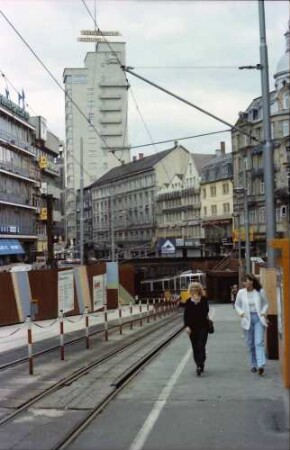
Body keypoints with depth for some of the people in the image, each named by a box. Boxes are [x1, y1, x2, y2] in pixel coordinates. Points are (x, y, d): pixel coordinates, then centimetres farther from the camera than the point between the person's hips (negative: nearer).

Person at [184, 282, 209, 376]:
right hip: (192, 327, 3)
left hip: (203, 326, -2)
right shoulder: (188, 301, 2)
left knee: (201, 346, -10)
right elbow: (186, 315, 2)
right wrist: (186, 326, -8)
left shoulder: (204, 300, -2)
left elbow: (205, 311, -8)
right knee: (195, 347, 6)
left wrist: (197, 302, -13)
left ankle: (200, 365, -10)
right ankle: (199, 365, 16)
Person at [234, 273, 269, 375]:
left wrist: (263, 312, -4)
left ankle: (260, 365, -20)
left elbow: (265, 304, 12)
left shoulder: (260, 291, -1)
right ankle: (253, 365, 20)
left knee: (259, 342, -13)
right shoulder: (241, 292, 0)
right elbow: (237, 305, 12)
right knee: (250, 344, 7)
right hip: (247, 319, 2)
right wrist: (241, 313, -6)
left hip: (258, 318, -2)